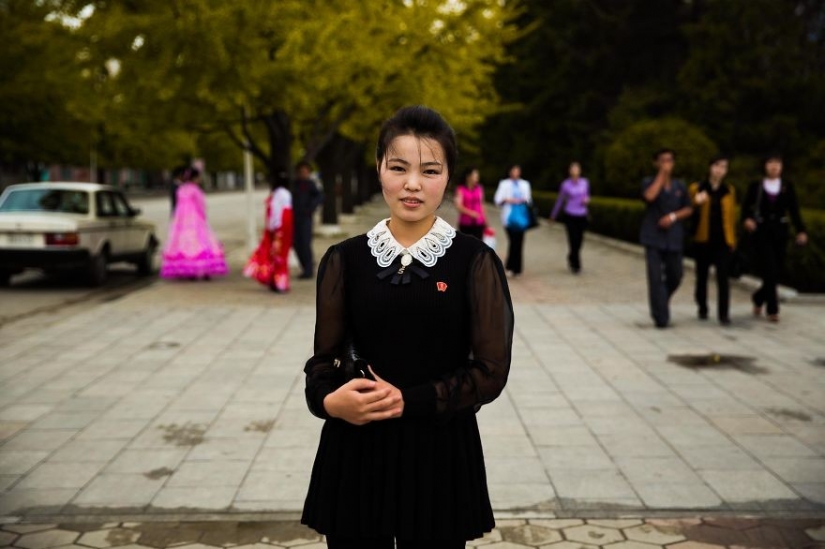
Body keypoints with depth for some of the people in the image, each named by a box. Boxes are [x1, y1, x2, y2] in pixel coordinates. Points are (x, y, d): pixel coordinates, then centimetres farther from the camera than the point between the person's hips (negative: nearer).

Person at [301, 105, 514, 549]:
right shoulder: (344, 260, 1)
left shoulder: (475, 262, -4)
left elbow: (492, 369, -7)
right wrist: (329, 399, -17)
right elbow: (324, 357, 5)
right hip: (355, 453, 2)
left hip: (440, 453, -1)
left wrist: (408, 400, -17)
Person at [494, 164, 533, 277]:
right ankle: (511, 267, -4)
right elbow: (497, 200, 4)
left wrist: (525, 201, -3)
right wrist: (507, 200, -14)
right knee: (513, 241, -14)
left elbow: (529, 199, 19)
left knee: (519, 241, 0)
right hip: (509, 216, -3)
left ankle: (515, 268, 9)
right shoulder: (504, 184, 8)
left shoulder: (525, 184, 17)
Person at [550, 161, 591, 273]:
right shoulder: (565, 184, -5)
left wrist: (587, 199, -5)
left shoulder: (585, 182, 3)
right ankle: (576, 265, 6)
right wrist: (553, 215, 15)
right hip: (570, 216, -3)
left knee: (579, 241, 8)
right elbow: (560, 200, 7)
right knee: (573, 241, -8)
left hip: (582, 217, 3)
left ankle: (571, 258, 36)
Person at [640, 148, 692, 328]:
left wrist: (673, 216, -7)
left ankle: (660, 302, 37)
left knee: (675, 277, 9)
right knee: (656, 278, -8)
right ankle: (661, 317, -2)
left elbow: (688, 209, 12)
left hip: (674, 238, 3)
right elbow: (649, 196, -20)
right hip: (653, 237, -3)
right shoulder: (649, 182, 1)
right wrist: (661, 174, -13)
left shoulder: (679, 186, 10)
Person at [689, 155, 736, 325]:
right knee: (702, 276, 10)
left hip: (723, 241, 0)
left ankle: (723, 314, -7)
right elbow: (690, 212, 3)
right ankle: (702, 309, 28)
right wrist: (696, 203, -18)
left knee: (723, 277, -9)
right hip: (703, 240, 0)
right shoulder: (696, 189, 2)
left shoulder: (729, 191, 8)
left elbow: (731, 215, 12)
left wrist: (732, 240, 11)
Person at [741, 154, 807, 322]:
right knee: (769, 269, -12)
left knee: (777, 270, 4)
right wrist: (746, 219, -20)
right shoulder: (755, 186, 3)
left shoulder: (787, 187, 7)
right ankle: (772, 310, -3)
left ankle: (758, 297, 31)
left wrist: (801, 231, -8)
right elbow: (746, 207, 2)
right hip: (761, 231, -2)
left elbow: (794, 210, 3)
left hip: (780, 232, 2)